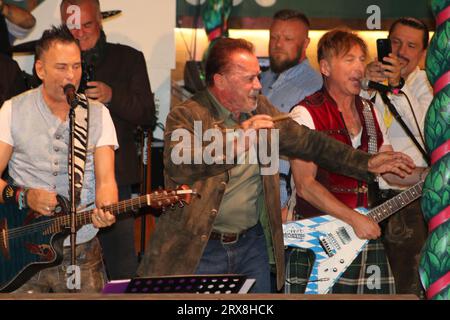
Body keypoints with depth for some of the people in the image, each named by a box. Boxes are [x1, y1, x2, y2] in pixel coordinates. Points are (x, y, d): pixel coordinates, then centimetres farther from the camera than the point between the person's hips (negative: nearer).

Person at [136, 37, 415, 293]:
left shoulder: (261, 110, 9)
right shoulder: (186, 116, -12)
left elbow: (308, 142, 15)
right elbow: (179, 165, -30)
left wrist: (366, 163, 11)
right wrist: (236, 141, -40)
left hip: (251, 245, 6)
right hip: (199, 250, -6)